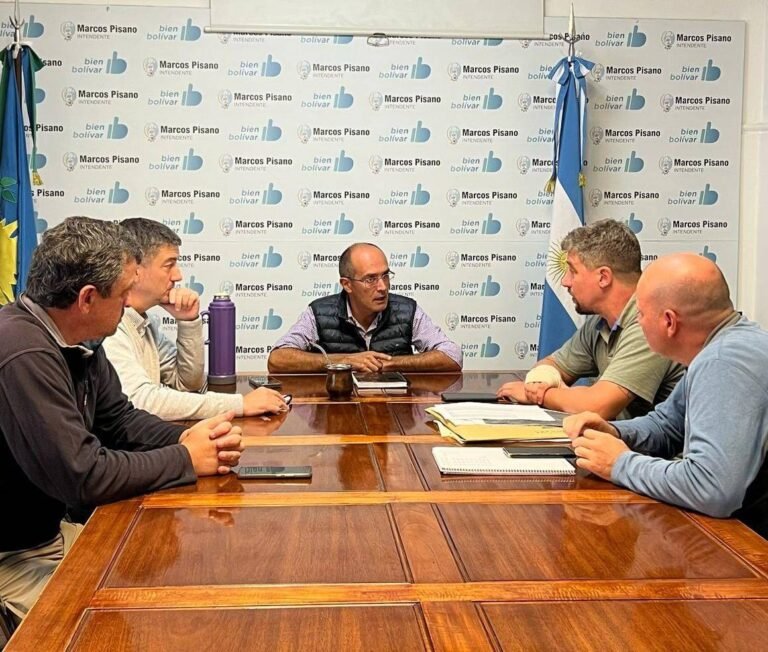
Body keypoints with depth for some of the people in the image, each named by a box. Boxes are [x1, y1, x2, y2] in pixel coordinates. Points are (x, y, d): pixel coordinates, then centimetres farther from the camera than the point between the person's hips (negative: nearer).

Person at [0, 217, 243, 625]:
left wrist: (188, 438, -9)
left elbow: (121, 421, 11)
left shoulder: (81, 343, 0)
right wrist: (185, 459, -17)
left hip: (50, 529, 9)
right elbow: (82, 476, -30)